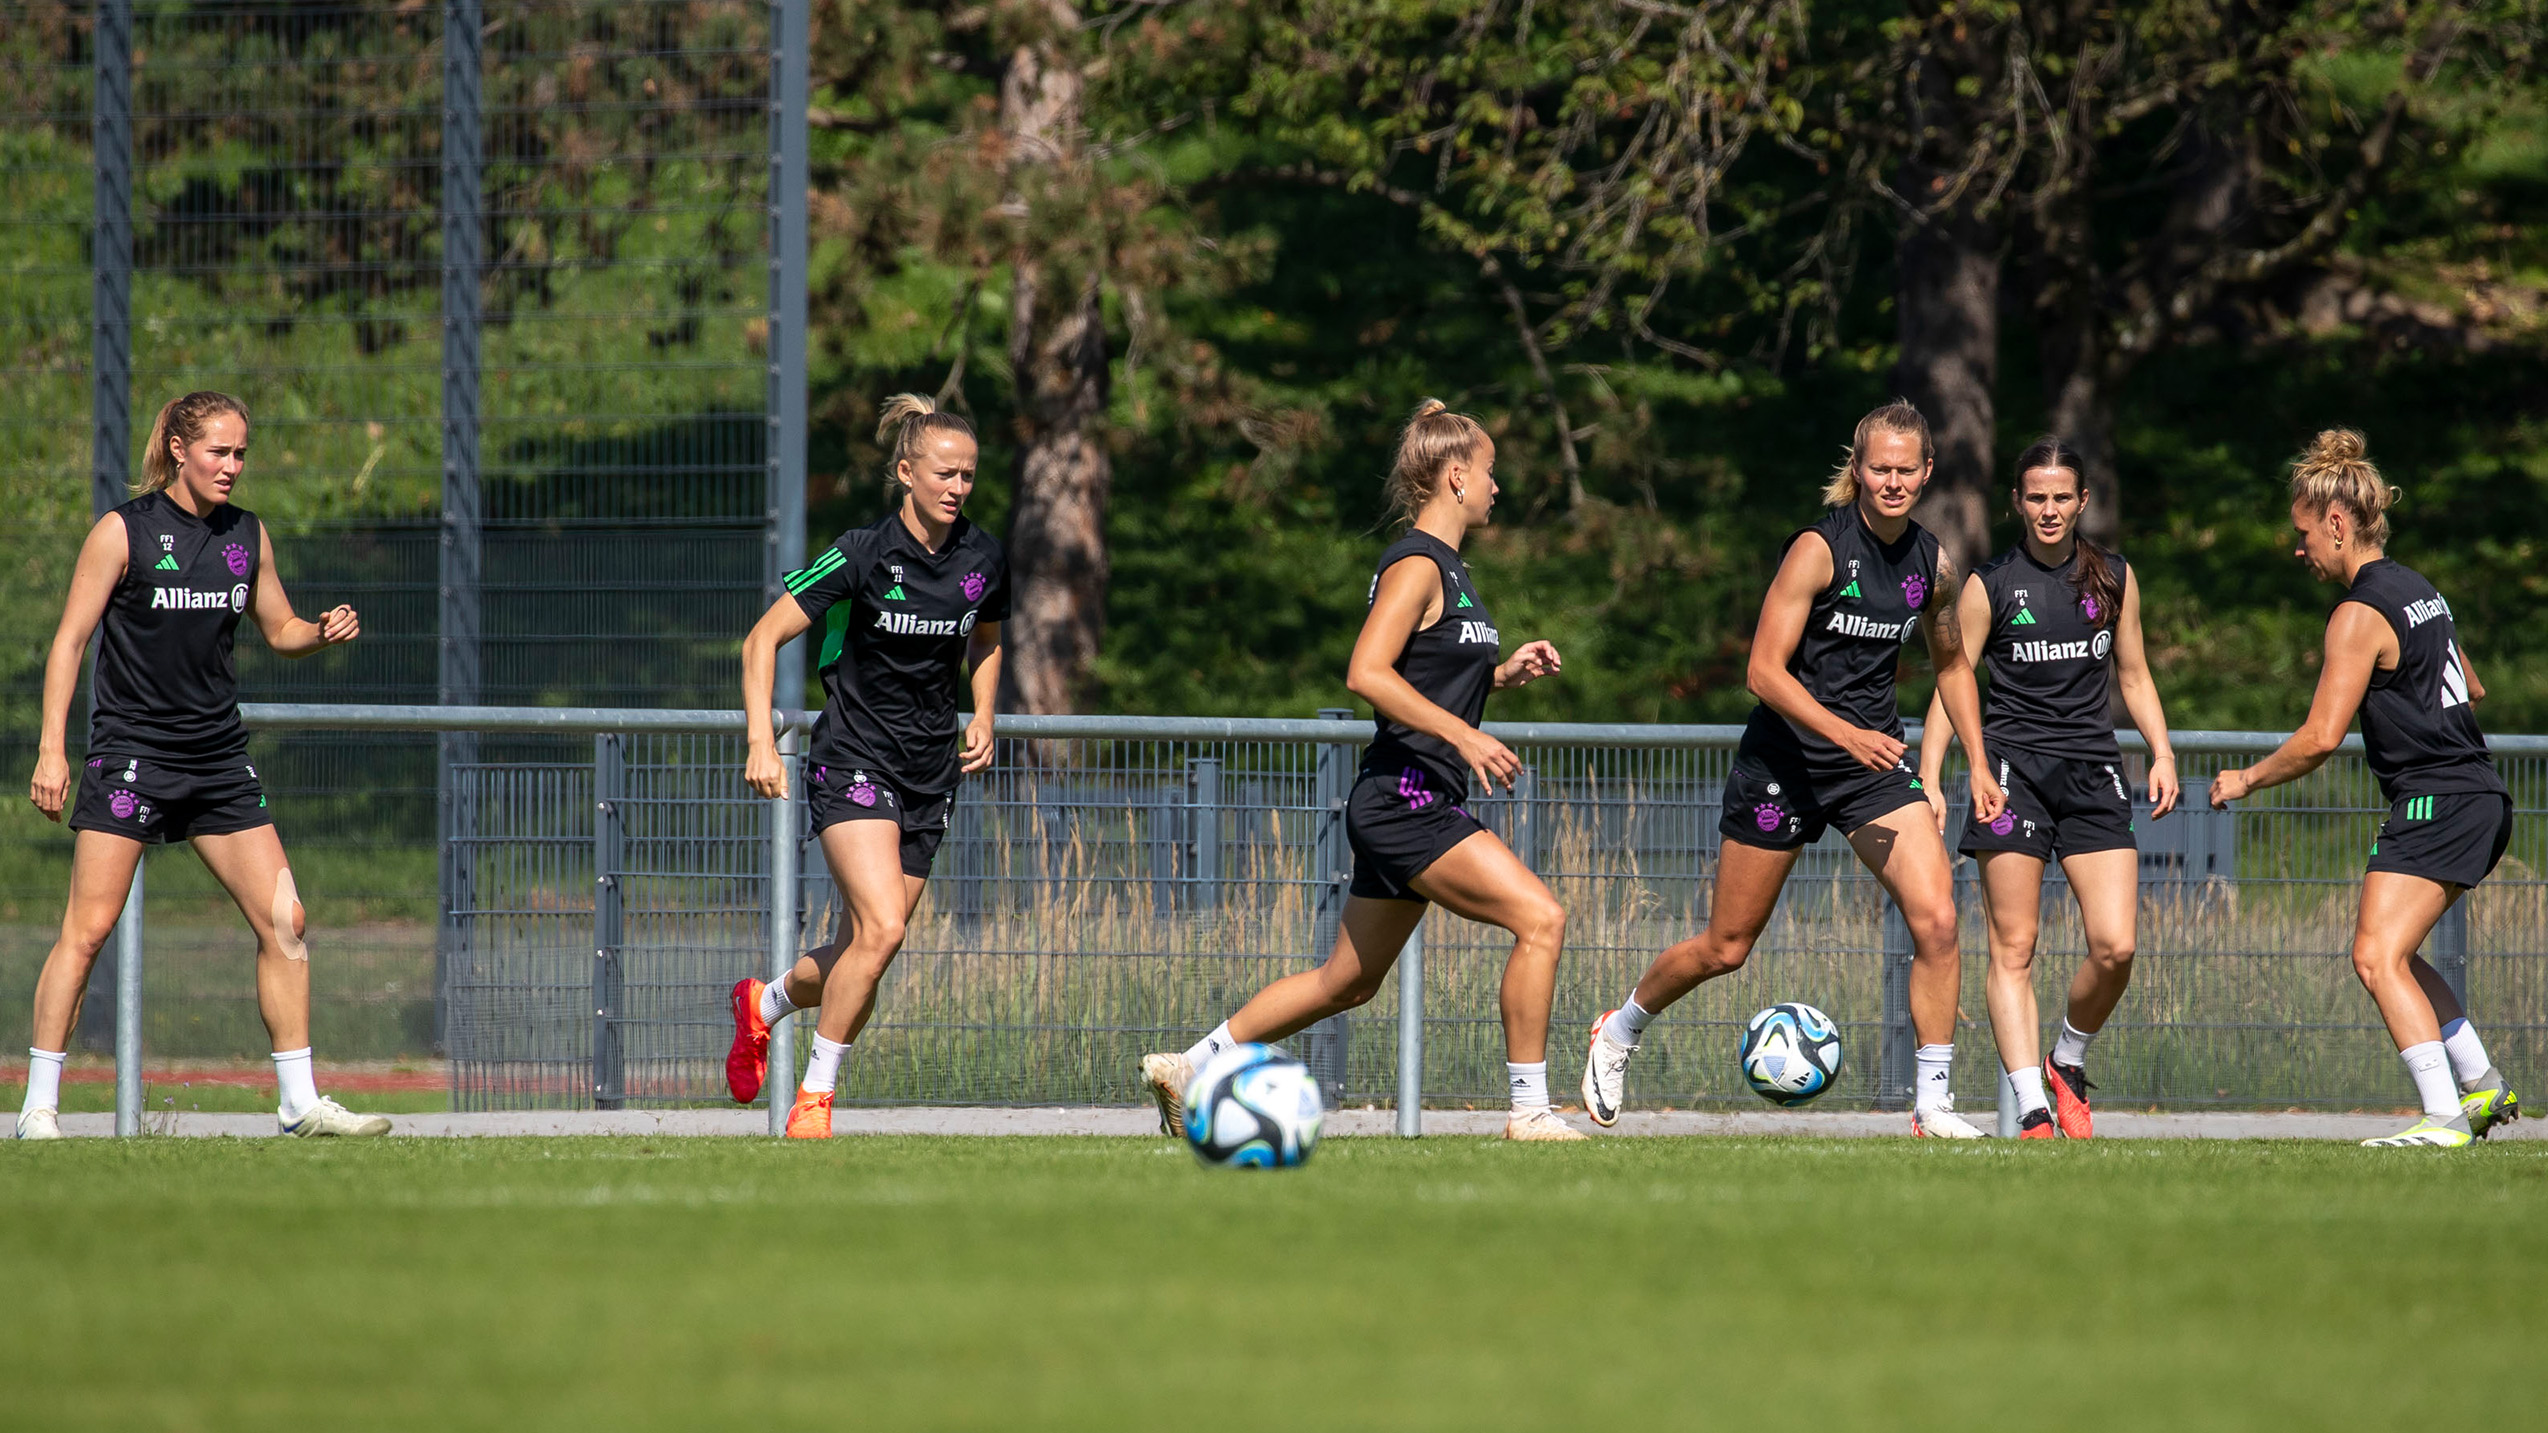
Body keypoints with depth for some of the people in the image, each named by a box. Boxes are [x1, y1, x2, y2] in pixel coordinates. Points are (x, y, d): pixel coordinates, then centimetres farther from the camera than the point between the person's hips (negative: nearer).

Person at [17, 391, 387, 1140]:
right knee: (88, 928, -10)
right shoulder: (123, 531, -6)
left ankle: (299, 1102, 6)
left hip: (218, 759, 5)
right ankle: (39, 1105, -4)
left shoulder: (249, 535, 8)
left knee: (285, 920, -1)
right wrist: (52, 748, -12)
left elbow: (279, 629, 21)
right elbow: (70, 638, -5)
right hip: (131, 753, -5)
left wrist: (323, 632, -2)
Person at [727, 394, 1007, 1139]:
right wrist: (760, 740, -20)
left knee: (863, 951, 6)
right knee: (881, 930, -22)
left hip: (931, 773, 5)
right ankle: (813, 1098, -8)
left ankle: (765, 1002, 39)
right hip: (853, 763, -5)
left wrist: (982, 718, 7)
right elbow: (763, 637, -10)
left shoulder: (983, 559, 1)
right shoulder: (863, 554, -14)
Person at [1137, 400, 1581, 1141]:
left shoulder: (1447, 567, 18)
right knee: (1540, 918, -17)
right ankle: (1529, 1108, -14)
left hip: (1412, 807, 10)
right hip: (1404, 798, -10)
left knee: (1347, 982, 15)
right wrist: (1463, 735, -25)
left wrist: (1506, 671, 11)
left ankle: (1187, 1068, 23)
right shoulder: (1416, 565, -12)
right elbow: (1366, 674, -22)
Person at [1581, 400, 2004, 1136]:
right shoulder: (1818, 549, -16)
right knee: (1726, 947, 6)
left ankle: (1932, 1102, -9)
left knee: (1936, 917, -16)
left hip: (1874, 757, 4)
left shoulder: (1931, 563, 3)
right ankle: (1619, 1032, 34)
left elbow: (1951, 663, 20)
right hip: (1787, 757, -4)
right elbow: (1765, 670, -19)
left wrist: (1978, 765, 13)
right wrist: (1845, 733, -30)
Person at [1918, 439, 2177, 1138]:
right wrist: (1929, 780, -7)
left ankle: (2069, 1062, 17)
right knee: (2014, 948, -8)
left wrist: (2162, 753, 5)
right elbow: (1950, 686, 3)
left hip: (2094, 768, 2)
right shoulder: (1990, 585, 2)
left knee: (2115, 947, -9)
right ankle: (2032, 1111, -9)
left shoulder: (2115, 578, 10)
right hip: (2013, 764, -2)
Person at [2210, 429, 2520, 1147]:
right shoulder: (2416, 589, 15)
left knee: (2378, 957, -15)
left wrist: (2247, 780, -4)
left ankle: (2445, 1116, -24)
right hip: (2481, 798, 10)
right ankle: (2482, 1085, 24)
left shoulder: (2361, 614, -14)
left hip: (2436, 802, -10)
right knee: (2392, 954, 21)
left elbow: (2320, 737, -17)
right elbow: (2472, 688, 28)